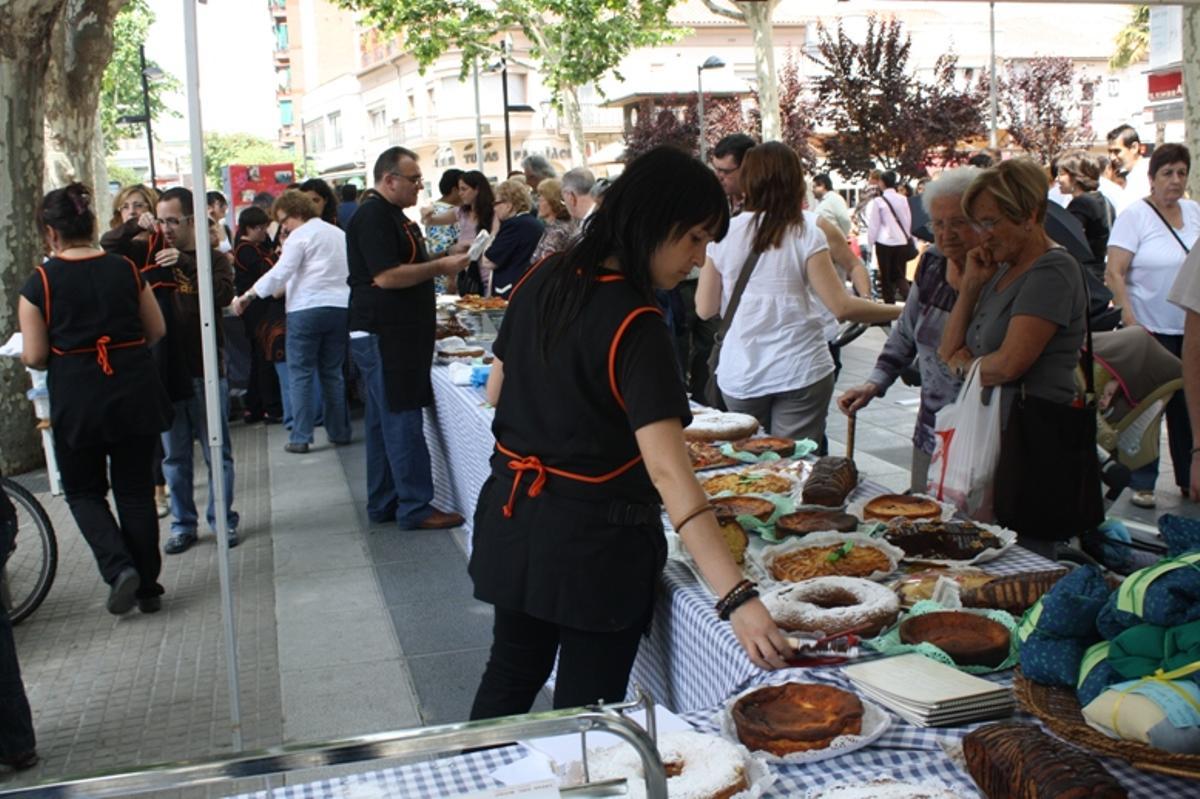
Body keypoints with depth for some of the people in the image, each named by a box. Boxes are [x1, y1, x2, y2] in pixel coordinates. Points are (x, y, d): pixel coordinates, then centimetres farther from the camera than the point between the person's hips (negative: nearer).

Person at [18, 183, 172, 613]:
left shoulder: (40, 282, -9)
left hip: (77, 401, -2)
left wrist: (52, 356, 14)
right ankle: (147, 587, 18)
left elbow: (34, 357, -8)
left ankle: (119, 568, -3)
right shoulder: (126, 269, -1)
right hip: (134, 394, 3)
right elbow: (157, 330, 5)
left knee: (84, 491, 16)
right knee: (136, 490, 13)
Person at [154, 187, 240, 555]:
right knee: (174, 456, 9)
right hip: (165, 369, 3)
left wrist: (185, 263, -26)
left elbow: (224, 295, -19)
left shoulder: (214, 258, 0)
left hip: (205, 371, -3)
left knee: (216, 452, 5)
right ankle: (182, 524, 19)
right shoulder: (154, 259, 10)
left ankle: (224, 520, 15)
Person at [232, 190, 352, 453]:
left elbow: (280, 273, -12)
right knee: (333, 373, 13)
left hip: (307, 309, -6)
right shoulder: (339, 233, 19)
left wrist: (247, 297, -8)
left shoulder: (300, 235, -4)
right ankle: (340, 432, 14)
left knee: (301, 374, 0)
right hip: (340, 307, 6)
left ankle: (300, 438, -1)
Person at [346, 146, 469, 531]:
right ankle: (416, 508, -2)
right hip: (382, 335, -11)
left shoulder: (392, 215, 18)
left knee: (385, 422, 13)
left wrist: (443, 261, 12)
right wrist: (440, 266, -17)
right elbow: (386, 276, -23)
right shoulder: (373, 217, -15)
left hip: (396, 335, 11)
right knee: (403, 423, -7)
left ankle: (383, 504, 20)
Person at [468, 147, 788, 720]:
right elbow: (667, 472, -33)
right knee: (586, 708, 11)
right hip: (594, 539, -7)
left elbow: (497, 389, 10)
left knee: (510, 676, 24)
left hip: (513, 519, 7)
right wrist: (738, 600, -36)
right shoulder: (635, 327, -24)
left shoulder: (544, 281, -1)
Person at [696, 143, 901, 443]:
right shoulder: (806, 234, -7)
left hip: (740, 375, 2)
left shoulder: (724, 233, 0)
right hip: (800, 371, -2)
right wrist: (900, 311, -1)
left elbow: (705, 309, 4)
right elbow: (842, 307, -12)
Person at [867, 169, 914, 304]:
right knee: (900, 275, 9)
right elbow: (908, 221, 8)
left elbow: (873, 225, -6)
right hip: (901, 241, 4)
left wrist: (870, 243, 4)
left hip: (884, 242, -3)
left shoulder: (878, 201, -8)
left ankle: (890, 304, 10)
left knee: (886, 276, 7)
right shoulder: (903, 200, 2)